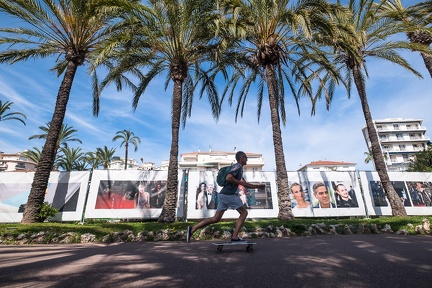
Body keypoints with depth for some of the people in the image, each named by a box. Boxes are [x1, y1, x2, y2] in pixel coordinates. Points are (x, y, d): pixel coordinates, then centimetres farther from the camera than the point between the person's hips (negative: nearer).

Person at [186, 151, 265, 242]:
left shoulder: (239, 168, 25)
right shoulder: (238, 166, -6)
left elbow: (246, 184, 31)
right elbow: (228, 178, -21)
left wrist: (258, 186, 27)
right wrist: (240, 182, -9)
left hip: (224, 195, 9)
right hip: (229, 194, -9)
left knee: (216, 219, 7)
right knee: (244, 213, 4)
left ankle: (192, 229, 4)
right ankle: (235, 237, 3)